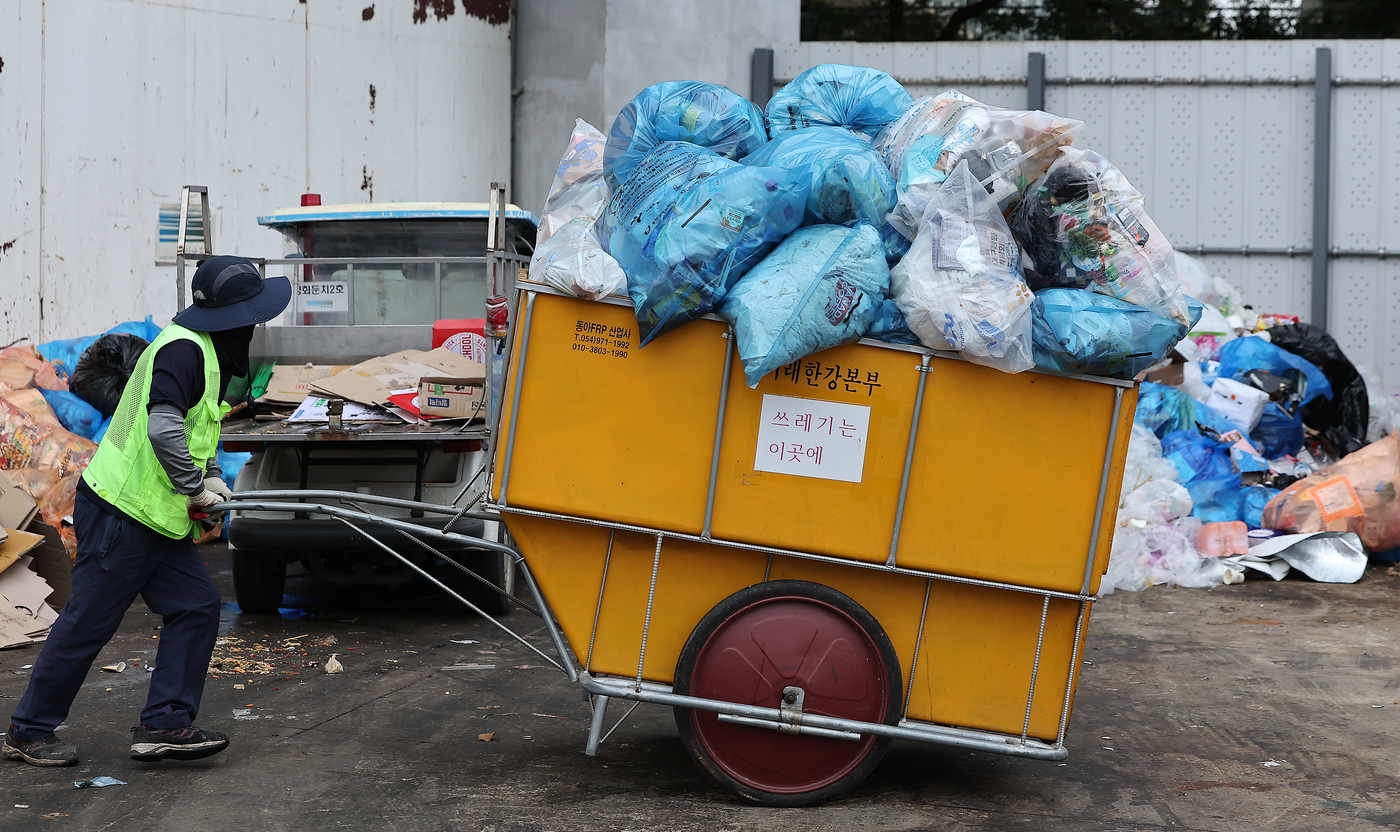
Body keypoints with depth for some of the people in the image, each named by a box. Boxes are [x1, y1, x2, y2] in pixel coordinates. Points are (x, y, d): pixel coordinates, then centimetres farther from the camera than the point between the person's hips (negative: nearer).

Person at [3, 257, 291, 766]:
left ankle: (164, 725, 8)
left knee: (197, 606, 5)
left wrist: (209, 473, 10)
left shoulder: (207, 351, 13)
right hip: (122, 512, -10)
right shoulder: (184, 349, -20)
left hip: (158, 517, 10)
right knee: (88, 621, 0)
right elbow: (163, 428, -31)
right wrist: (194, 486, -18)